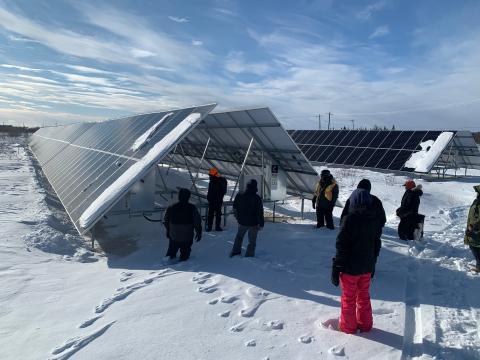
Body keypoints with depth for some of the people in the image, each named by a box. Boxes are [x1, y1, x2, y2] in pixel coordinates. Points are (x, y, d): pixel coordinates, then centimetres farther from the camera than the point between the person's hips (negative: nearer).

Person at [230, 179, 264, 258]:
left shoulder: (239, 196, -9)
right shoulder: (257, 198, -21)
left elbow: (235, 208, 6)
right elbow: (260, 213, -17)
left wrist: (237, 217, 23)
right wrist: (261, 224, -5)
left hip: (242, 222, 4)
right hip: (253, 223, -4)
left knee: (239, 236, 29)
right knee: (252, 241, 13)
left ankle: (235, 251, 37)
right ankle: (249, 255, 17)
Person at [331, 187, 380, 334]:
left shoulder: (349, 219, -20)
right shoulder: (373, 220, -1)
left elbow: (342, 246, -19)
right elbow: (377, 244, 10)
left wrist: (336, 268, -12)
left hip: (350, 268, -5)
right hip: (367, 267, 6)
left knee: (349, 298, 10)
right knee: (364, 296, 21)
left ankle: (348, 326, 22)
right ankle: (365, 324, 33)